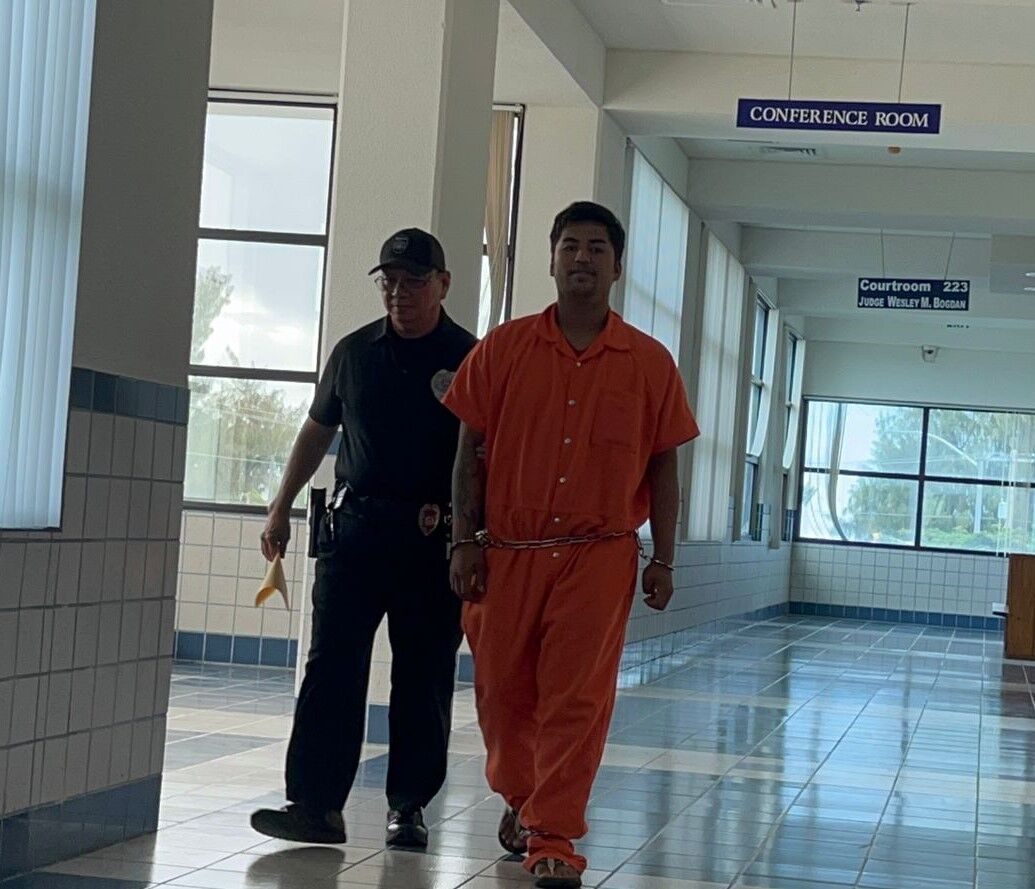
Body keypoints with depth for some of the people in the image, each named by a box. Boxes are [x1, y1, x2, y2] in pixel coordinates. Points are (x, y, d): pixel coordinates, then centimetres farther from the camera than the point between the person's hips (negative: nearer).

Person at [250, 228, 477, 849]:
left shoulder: (470, 360, 0)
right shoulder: (355, 352, 11)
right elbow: (317, 433, 21)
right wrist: (281, 510, 18)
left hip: (434, 540, -2)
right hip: (354, 524, 2)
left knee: (424, 676, 3)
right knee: (332, 665, -4)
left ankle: (409, 806, 13)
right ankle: (316, 803, -4)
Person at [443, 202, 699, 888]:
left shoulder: (650, 362, 4)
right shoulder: (503, 349, 4)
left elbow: (662, 465, 7)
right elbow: (471, 450, 5)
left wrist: (663, 560, 3)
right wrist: (466, 541, -1)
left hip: (599, 554, -1)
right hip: (508, 550, 1)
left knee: (578, 697, -7)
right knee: (502, 689, 10)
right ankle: (519, 798, 36)